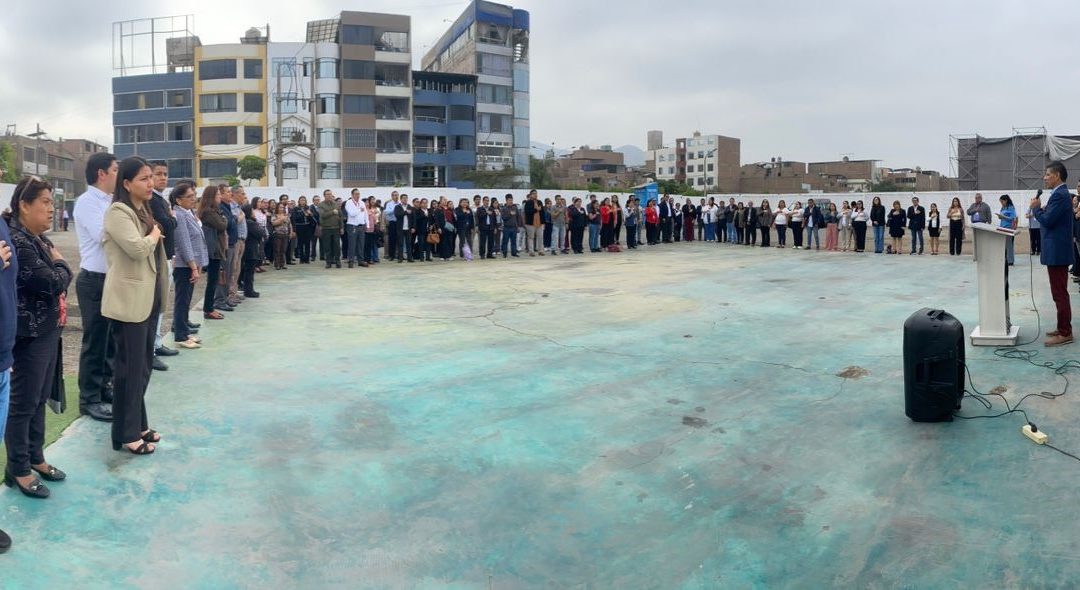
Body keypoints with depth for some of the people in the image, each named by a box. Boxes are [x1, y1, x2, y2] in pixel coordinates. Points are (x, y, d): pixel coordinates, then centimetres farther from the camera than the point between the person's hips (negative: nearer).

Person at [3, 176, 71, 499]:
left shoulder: (40, 239, 11)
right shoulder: (17, 242, -18)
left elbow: (62, 279, 14)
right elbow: (53, 282, -20)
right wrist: (60, 263, -3)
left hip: (48, 329, 9)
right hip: (30, 334, -9)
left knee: (40, 399, 17)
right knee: (24, 403, 2)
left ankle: (35, 457, 29)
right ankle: (18, 469, 14)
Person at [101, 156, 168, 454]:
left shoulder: (143, 211, 15)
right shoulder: (118, 212, -13)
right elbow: (138, 248, -25)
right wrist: (155, 234, -9)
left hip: (148, 297, 9)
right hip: (129, 300, -9)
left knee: (143, 364, 15)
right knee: (130, 367, -3)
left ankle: (138, 424, 26)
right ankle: (126, 434, 7)